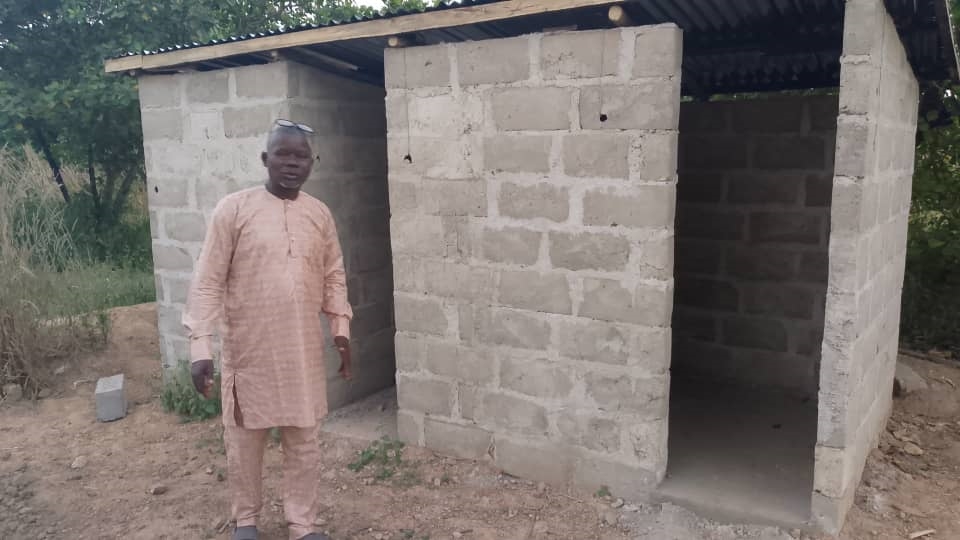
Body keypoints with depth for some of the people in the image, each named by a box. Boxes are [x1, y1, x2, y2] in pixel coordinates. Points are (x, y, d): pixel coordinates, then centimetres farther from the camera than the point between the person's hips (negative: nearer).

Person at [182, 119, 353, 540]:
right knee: (244, 441, 13)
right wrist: (200, 346, -13)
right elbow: (208, 282, -9)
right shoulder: (233, 209, -9)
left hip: (303, 351, 3)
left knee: (304, 442, 12)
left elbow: (334, 276, 12)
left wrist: (341, 330, 8)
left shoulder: (320, 214, 4)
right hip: (247, 350, -3)